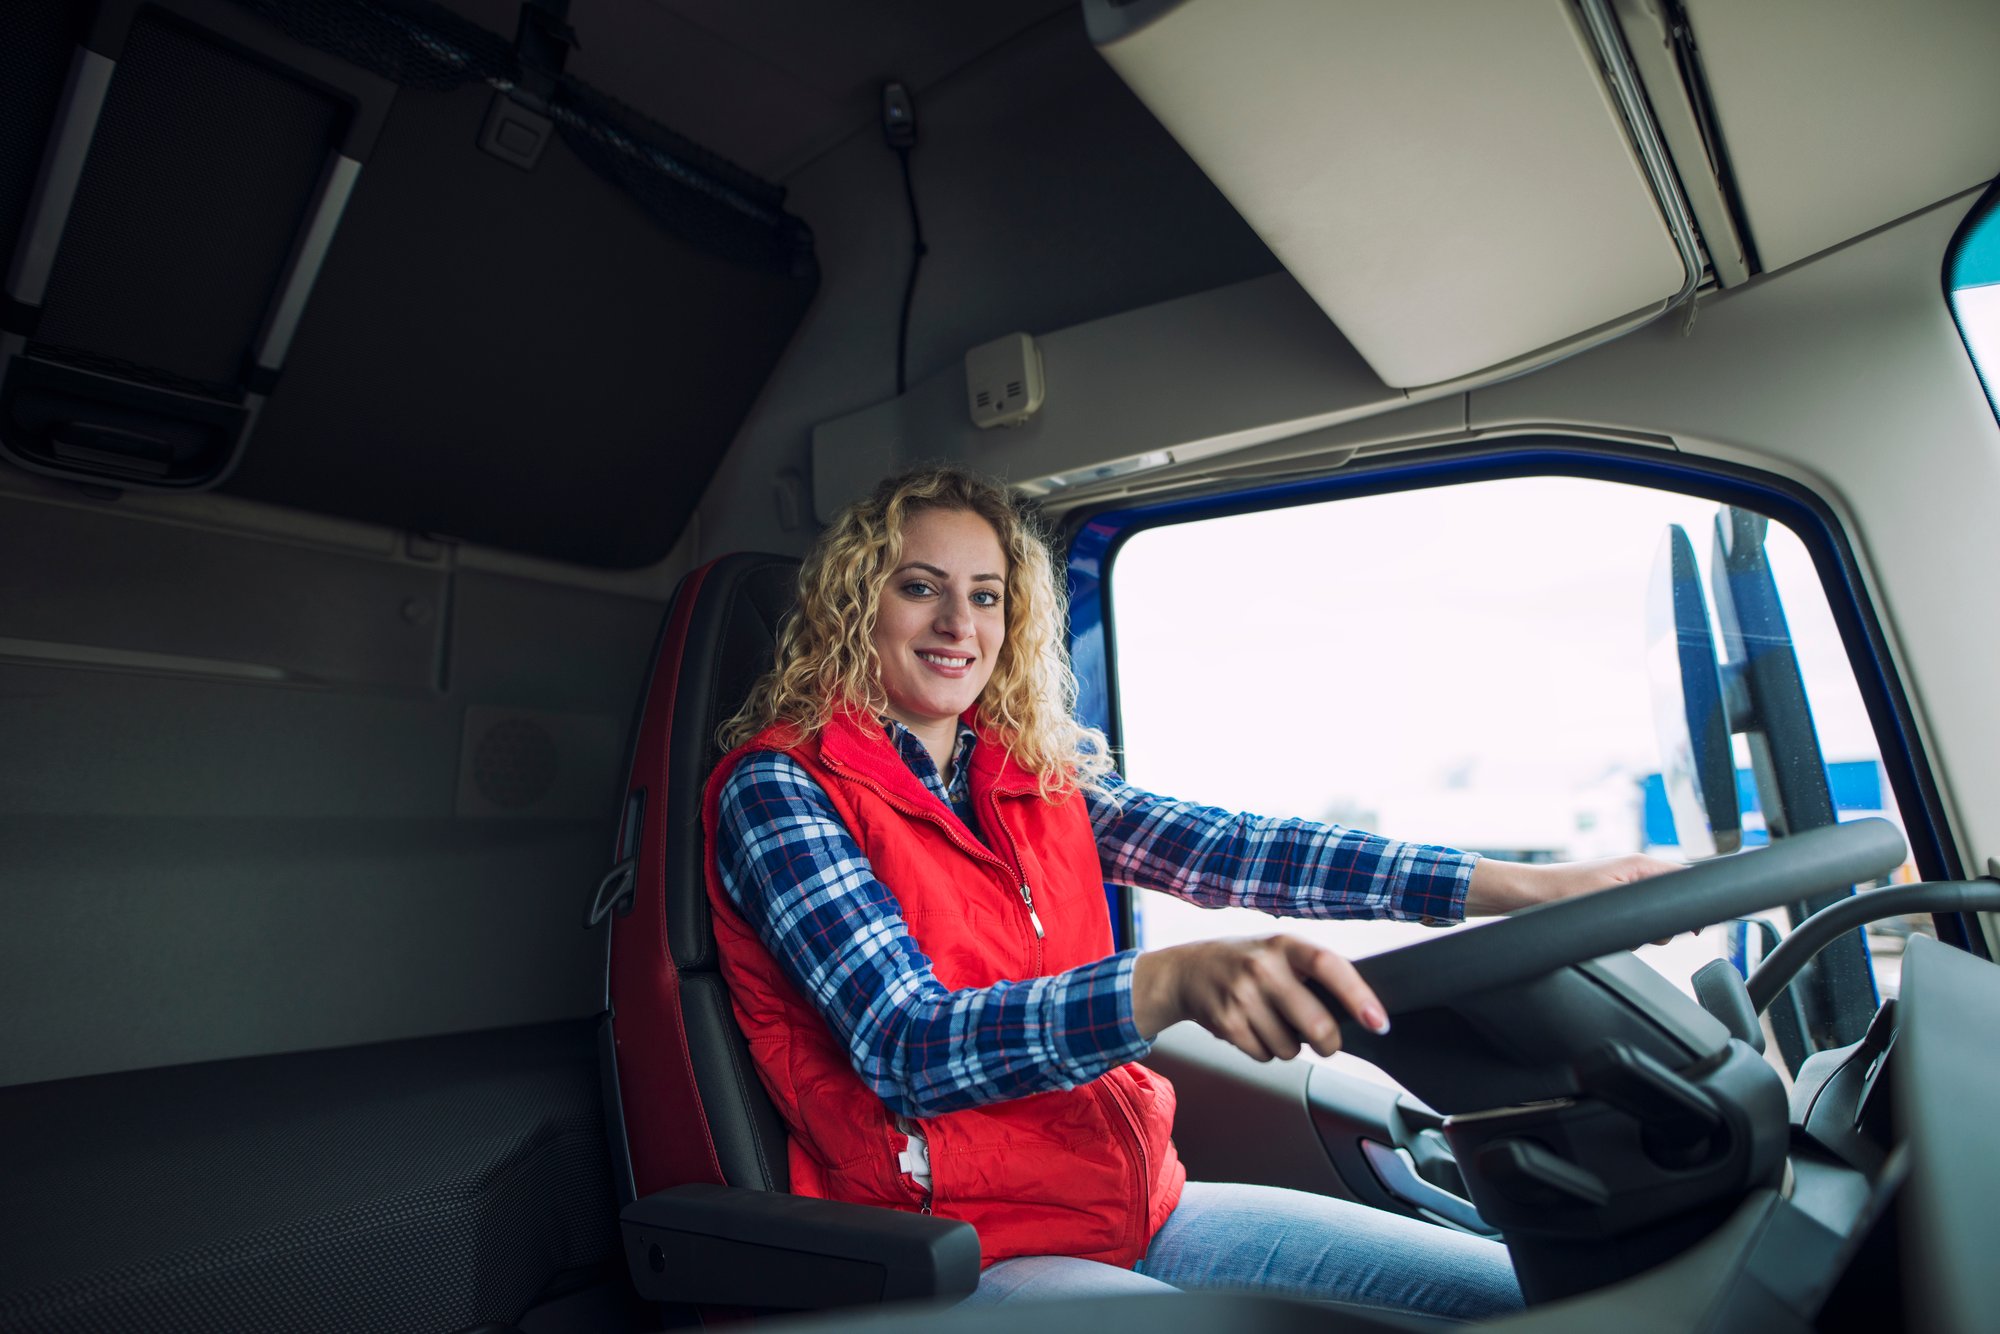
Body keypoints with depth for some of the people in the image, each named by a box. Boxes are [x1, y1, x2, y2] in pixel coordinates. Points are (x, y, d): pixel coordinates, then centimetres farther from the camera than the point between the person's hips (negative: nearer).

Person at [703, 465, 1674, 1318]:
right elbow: (909, 1048, -23)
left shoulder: (1032, 775, 7)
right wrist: (1173, 981, -40)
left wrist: (1537, 885, -9)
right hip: (962, 1252, -5)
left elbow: (1230, 852, -3)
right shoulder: (780, 789, -11)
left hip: (1143, 1204, 6)